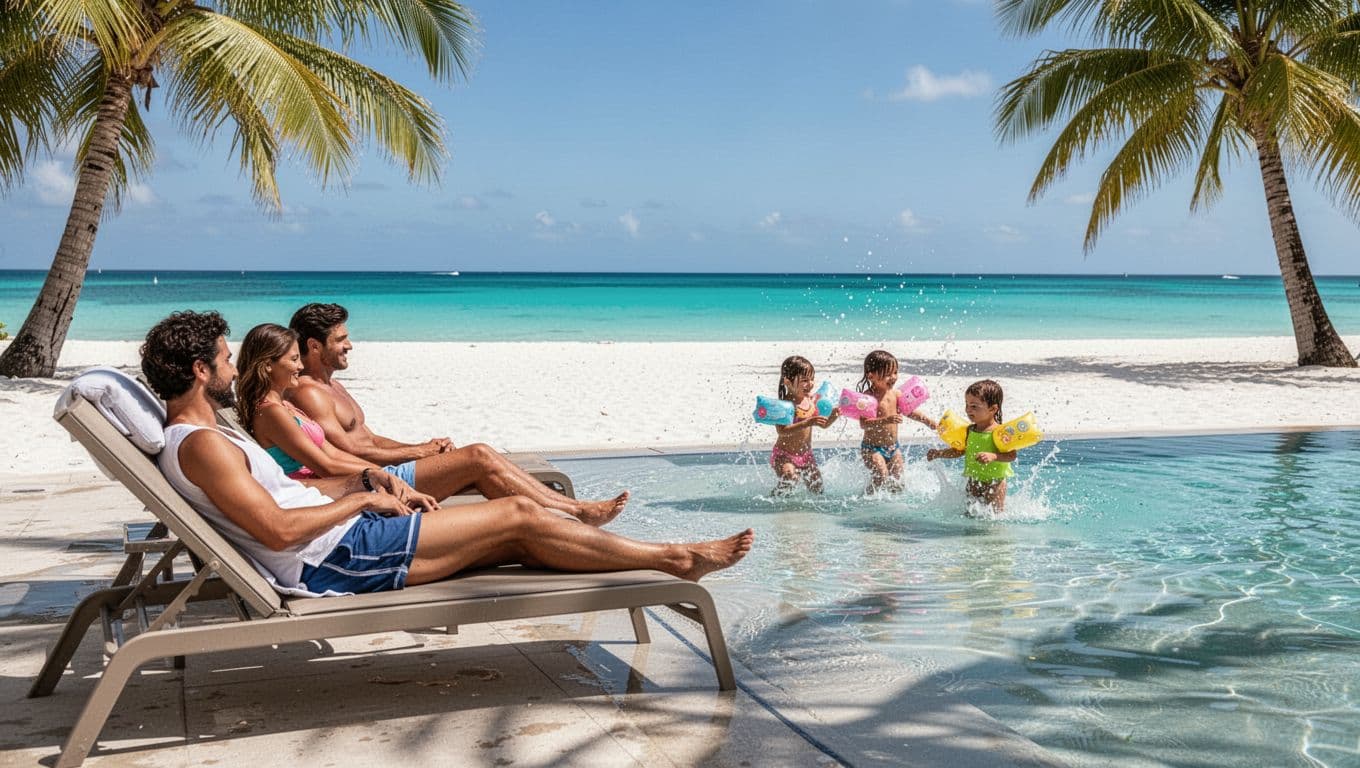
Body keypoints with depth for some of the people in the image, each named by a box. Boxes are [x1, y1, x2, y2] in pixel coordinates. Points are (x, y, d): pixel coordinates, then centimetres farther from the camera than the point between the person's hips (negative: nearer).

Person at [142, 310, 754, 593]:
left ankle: (671, 559, 7)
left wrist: (362, 483, 13)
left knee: (519, 540, 5)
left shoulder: (202, 437, 18)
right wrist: (363, 498, -11)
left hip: (336, 548, 10)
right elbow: (277, 529, -23)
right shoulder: (202, 444, -15)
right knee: (518, 515, -8)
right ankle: (673, 558, 1)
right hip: (333, 559, -10)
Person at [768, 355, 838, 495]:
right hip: (784, 455, -7)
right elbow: (781, 430, -33)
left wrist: (833, 417, -12)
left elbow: (823, 424, 10)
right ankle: (775, 497, -9)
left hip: (806, 454, 7)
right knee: (790, 477, -32)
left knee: (817, 489, 8)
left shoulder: (812, 400, 1)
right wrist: (806, 423, -40)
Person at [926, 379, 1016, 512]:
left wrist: (993, 456, -42)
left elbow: (1011, 455, -25)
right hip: (973, 482, 6)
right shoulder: (969, 430, 2)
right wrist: (939, 453, 1)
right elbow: (959, 450, 13)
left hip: (994, 483, -6)